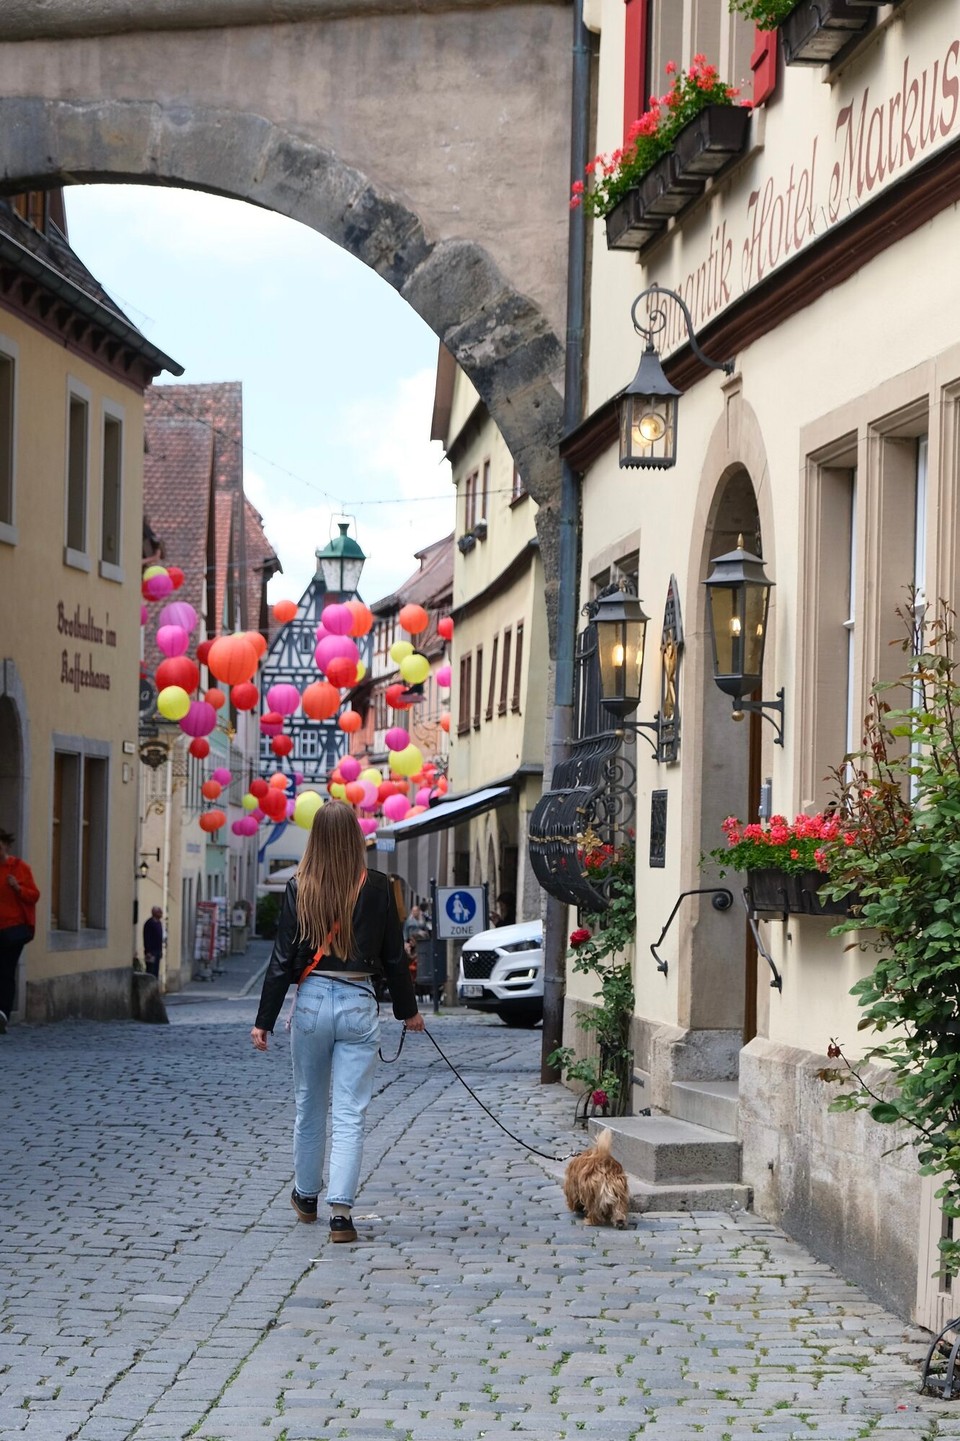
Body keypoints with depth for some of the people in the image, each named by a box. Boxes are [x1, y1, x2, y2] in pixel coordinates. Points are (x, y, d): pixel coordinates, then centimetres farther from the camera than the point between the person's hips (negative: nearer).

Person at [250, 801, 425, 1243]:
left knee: (309, 1107, 18)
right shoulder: (376, 887, -4)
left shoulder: (299, 888, -4)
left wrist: (264, 1021, 2)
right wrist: (408, 1009, 17)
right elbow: (393, 954, 4)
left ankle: (306, 1196, 34)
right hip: (359, 1006, -1)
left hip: (311, 1003, 1)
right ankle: (341, 1210, -11)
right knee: (350, 1115, -1)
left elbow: (283, 958, -3)